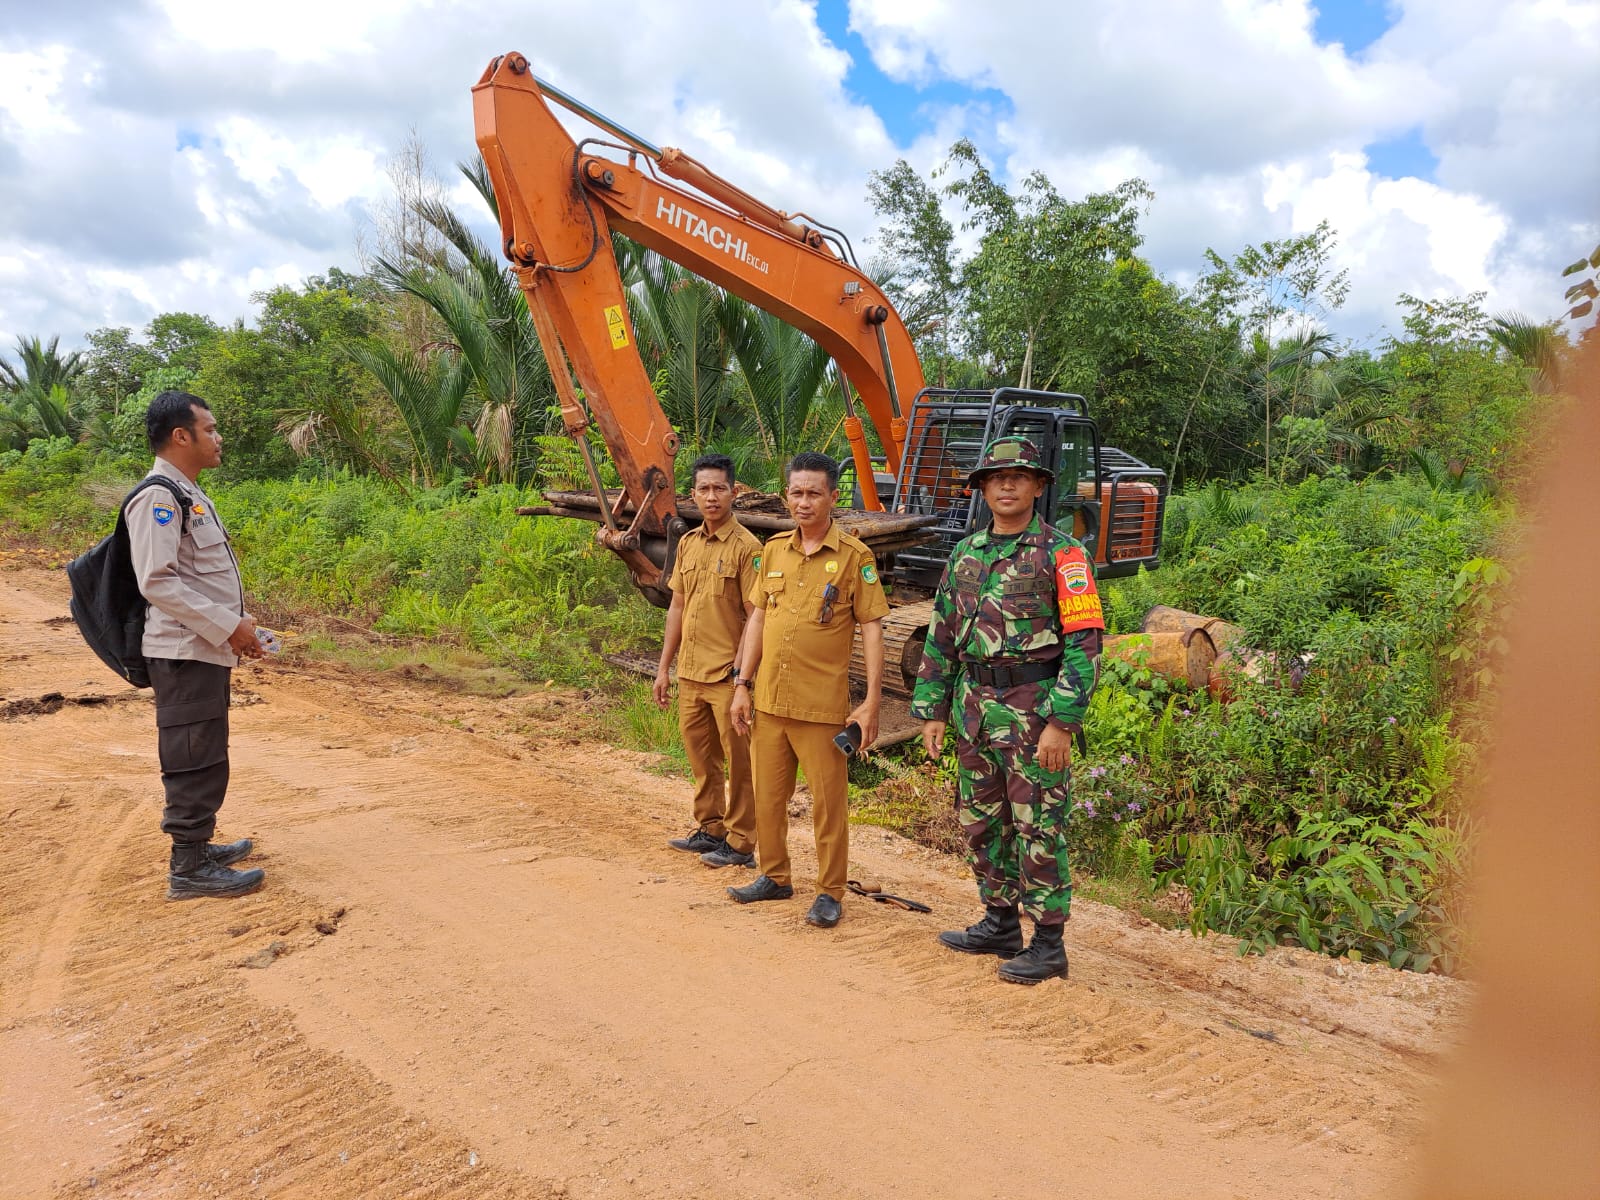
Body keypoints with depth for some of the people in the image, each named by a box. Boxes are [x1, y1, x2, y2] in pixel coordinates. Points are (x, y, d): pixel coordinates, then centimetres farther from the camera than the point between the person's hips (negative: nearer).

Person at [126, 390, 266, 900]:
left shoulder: (188, 494, 16)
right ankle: (188, 869, 3)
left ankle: (195, 845, 28)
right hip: (185, 653, -10)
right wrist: (228, 627, -19)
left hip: (207, 650, 10)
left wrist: (237, 622, 13)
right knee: (195, 760, -4)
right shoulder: (159, 497, -15)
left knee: (205, 758, 17)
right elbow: (158, 581, -22)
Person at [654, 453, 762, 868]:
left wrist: (740, 672, -18)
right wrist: (664, 668, 13)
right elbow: (677, 607, 14)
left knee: (738, 762, 4)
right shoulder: (687, 544, 10)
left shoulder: (746, 547, -11)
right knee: (702, 758, 17)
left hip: (727, 676, -7)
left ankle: (741, 843, 14)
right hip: (690, 674, 7)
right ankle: (710, 830, 31)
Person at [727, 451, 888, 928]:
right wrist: (743, 685, 9)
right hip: (768, 700, 5)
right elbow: (758, 619, 13)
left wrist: (871, 702, -13)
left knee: (828, 802, 4)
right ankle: (775, 877, 32)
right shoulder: (773, 550, 8)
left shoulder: (855, 556, -8)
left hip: (822, 705, -5)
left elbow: (871, 629, -8)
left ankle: (830, 892, 18)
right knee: (768, 795, 15)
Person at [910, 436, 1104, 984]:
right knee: (981, 823, 15)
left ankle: (1048, 945, 13)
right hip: (975, 707, 7)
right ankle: (999, 925, 30)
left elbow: (1084, 641, -13)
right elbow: (941, 636, 14)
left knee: (1038, 828, 0)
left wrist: (1061, 722, -18)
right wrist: (932, 709, 10)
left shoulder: (1060, 554, -8)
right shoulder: (965, 554, 11)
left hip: (1034, 708, -6)